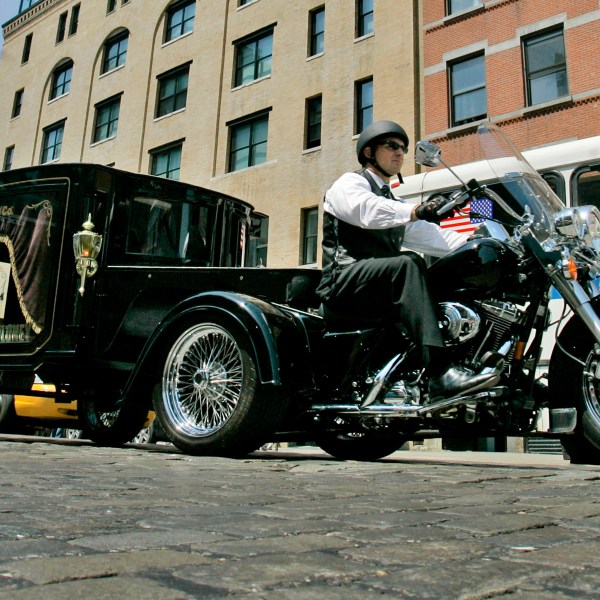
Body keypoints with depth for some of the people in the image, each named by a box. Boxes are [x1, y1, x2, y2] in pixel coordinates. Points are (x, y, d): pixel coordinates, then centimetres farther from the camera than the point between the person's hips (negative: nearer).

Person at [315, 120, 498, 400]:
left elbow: (432, 236, 18)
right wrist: (415, 211, -34)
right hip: (344, 280, -8)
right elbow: (368, 209, -17)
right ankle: (441, 374, -46)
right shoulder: (349, 183, 8)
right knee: (408, 263, -34)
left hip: (383, 287, 8)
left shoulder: (395, 203, 32)